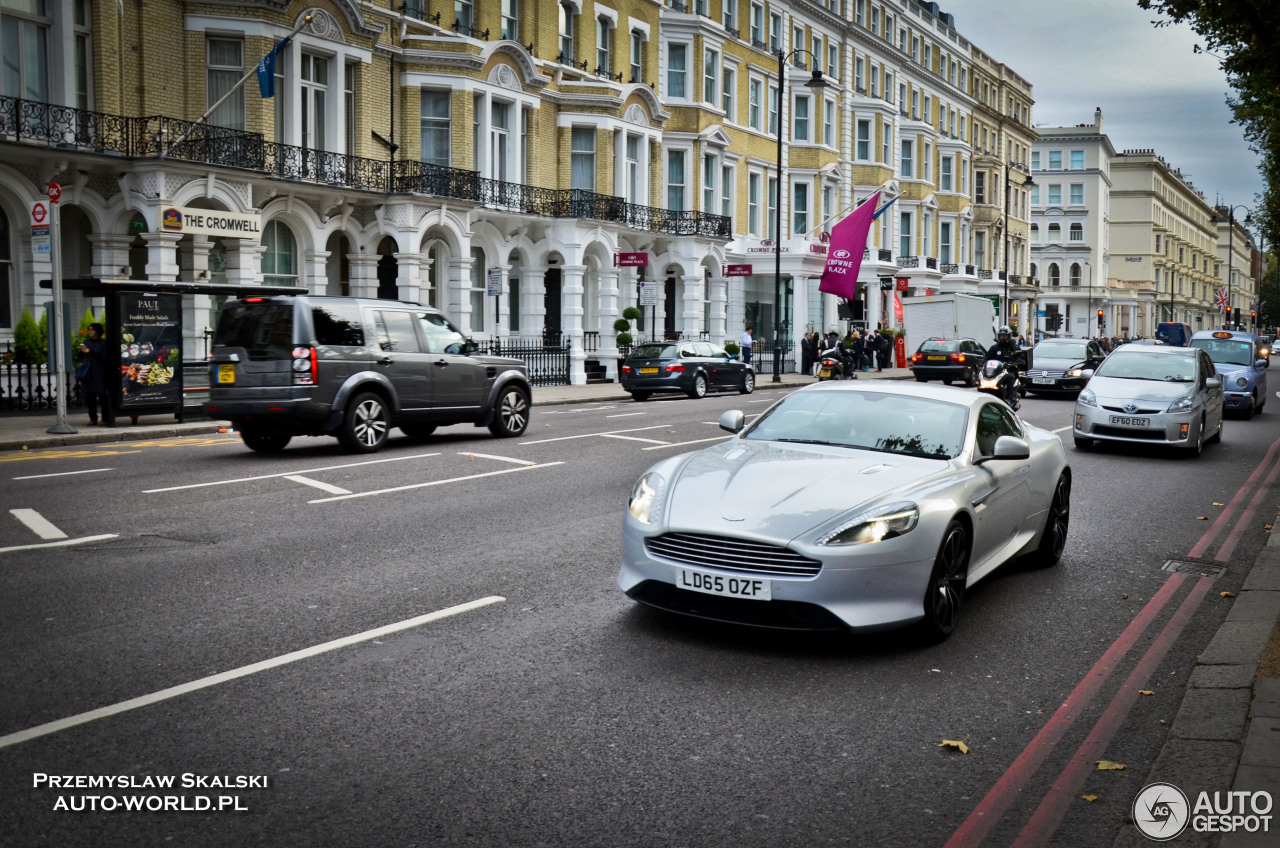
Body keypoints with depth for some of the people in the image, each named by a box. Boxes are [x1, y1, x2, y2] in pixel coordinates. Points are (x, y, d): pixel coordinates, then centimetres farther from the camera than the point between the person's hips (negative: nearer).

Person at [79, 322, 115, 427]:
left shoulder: (103, 343, 1)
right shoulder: (87, 342, 15)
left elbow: (104, 357, -10)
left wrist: (90, 352, -18)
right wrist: (82, 351, -6)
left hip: (100, 373, -4)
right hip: (89, 373, 4)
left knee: (102, 395, -6)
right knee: (91, 396, 3)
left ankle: (106, 418, -3)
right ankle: (93, 418, 8)